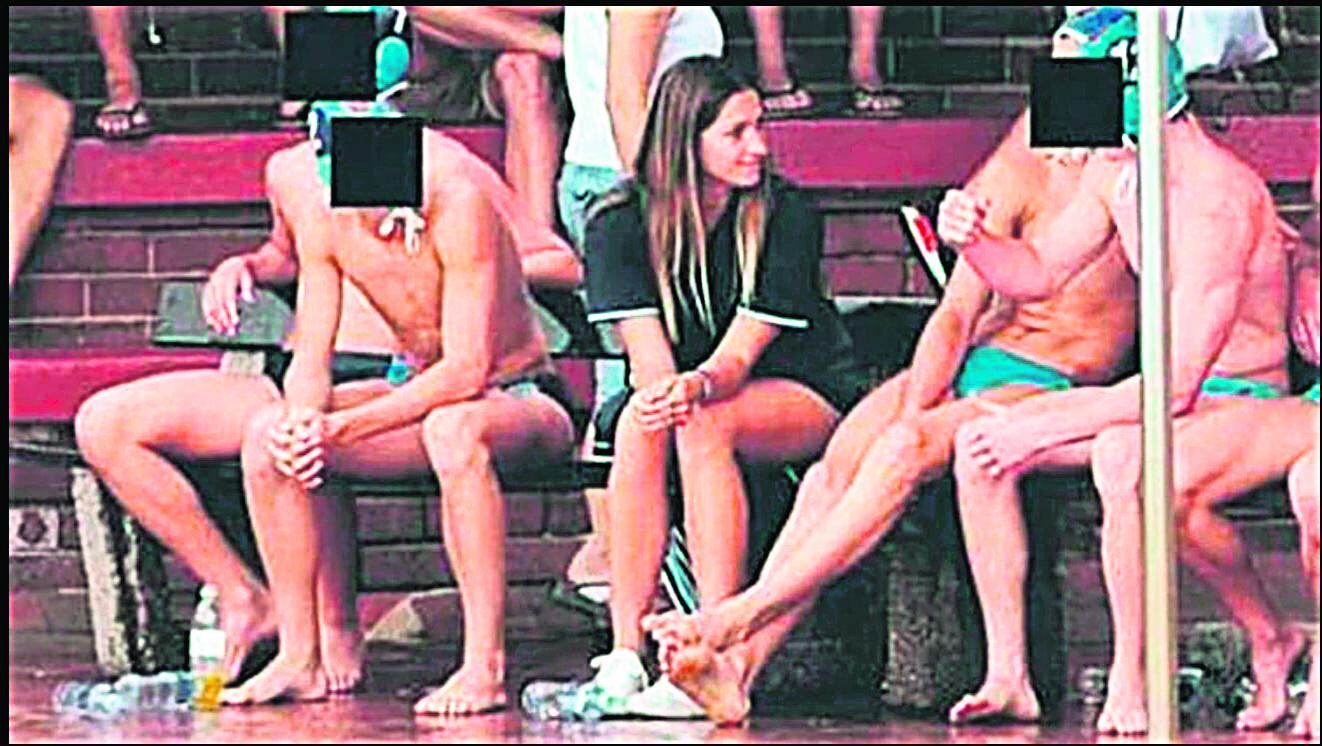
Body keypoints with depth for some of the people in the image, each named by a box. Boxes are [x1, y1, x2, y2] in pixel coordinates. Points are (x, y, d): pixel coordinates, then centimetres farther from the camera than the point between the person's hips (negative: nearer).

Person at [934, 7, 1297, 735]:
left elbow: (1177, 383, -30)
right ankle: (1007, 674, -2)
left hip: (1239, 401, -9)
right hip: (1163, 395, 9)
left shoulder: (1215, 197, -26)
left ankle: (1129, 685, -28)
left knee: (1118, 454, -39)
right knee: (978, 445, -4)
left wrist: (1040, 428, -27)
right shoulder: (1113, 171, 2)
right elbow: (1040, 272, 16)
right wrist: (975, 241, -7)